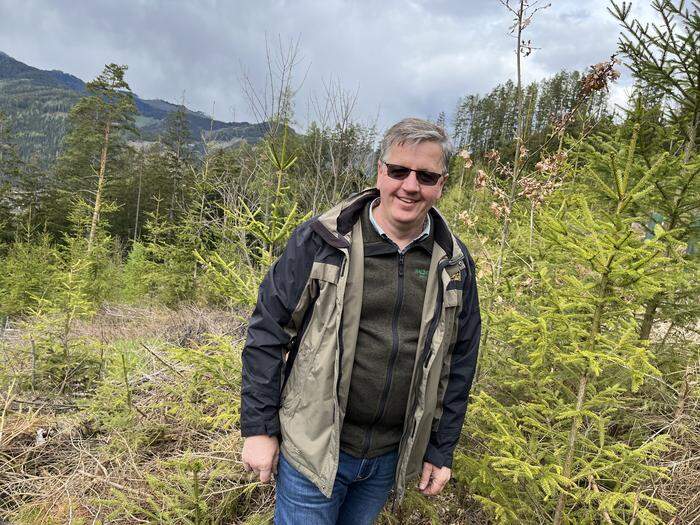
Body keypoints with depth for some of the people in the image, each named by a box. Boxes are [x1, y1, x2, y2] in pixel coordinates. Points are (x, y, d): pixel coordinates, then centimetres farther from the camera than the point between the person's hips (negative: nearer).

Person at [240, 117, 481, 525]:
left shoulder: (454, 264, -1)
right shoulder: (321, 240, -12)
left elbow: (459, 361, 7)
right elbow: (267, 331, -8)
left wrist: (441, 449, 8)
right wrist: (258, 428, -7)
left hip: (391, 459, 4)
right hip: (313, 449, -3)